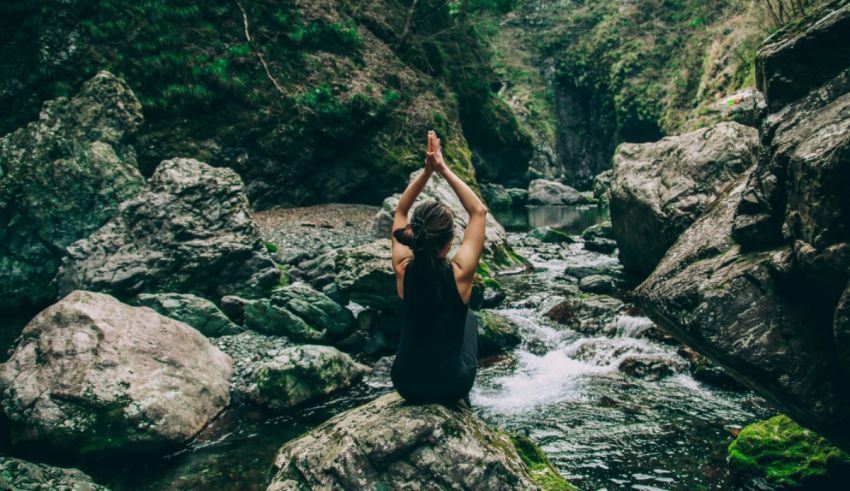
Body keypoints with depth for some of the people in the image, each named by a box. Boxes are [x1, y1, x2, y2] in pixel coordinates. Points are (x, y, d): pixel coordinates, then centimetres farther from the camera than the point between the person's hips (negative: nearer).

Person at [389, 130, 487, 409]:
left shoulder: (403, 269, -14)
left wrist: (427, 171, -7)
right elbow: (479, 212, -8)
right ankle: (460, 397, 35)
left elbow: (400, 211, 2)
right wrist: (444, 170, -9)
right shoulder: (459, 273, -20)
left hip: (406, 384, 2)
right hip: (451, 384, -2)